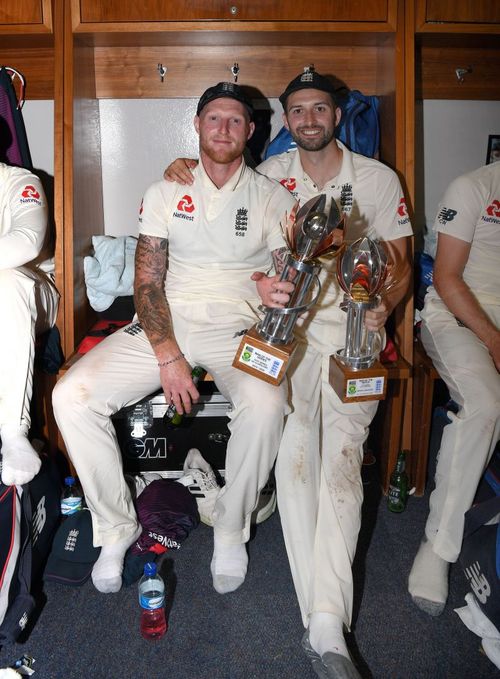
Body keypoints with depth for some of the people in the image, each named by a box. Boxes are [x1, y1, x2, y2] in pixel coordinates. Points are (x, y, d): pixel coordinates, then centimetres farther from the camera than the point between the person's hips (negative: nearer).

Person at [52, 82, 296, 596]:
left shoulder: (273, 199, 8)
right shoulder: (164, 193, 11)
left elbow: (292, 279, 3)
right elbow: (147, 281, 2)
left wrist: (278, 292, -24)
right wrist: (168, 356, -12)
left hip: (237, 328, -1)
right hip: (163, 325, 2)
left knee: (265, 404, -35)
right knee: (71, 395, -20)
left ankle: (231, 531, -8)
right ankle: (116, 528, 0)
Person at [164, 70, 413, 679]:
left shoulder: (378, 179, 10)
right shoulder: (270, 175, 12)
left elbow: (400, 264, 12)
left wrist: (383, 306, -10)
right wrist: (185, 169, 5)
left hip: (353, 326, 0)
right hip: (289, 325, 1)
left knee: (342, 455, -21)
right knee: (294, 451, -23)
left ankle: (326, 629, -22)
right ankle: (326, 627, -17)